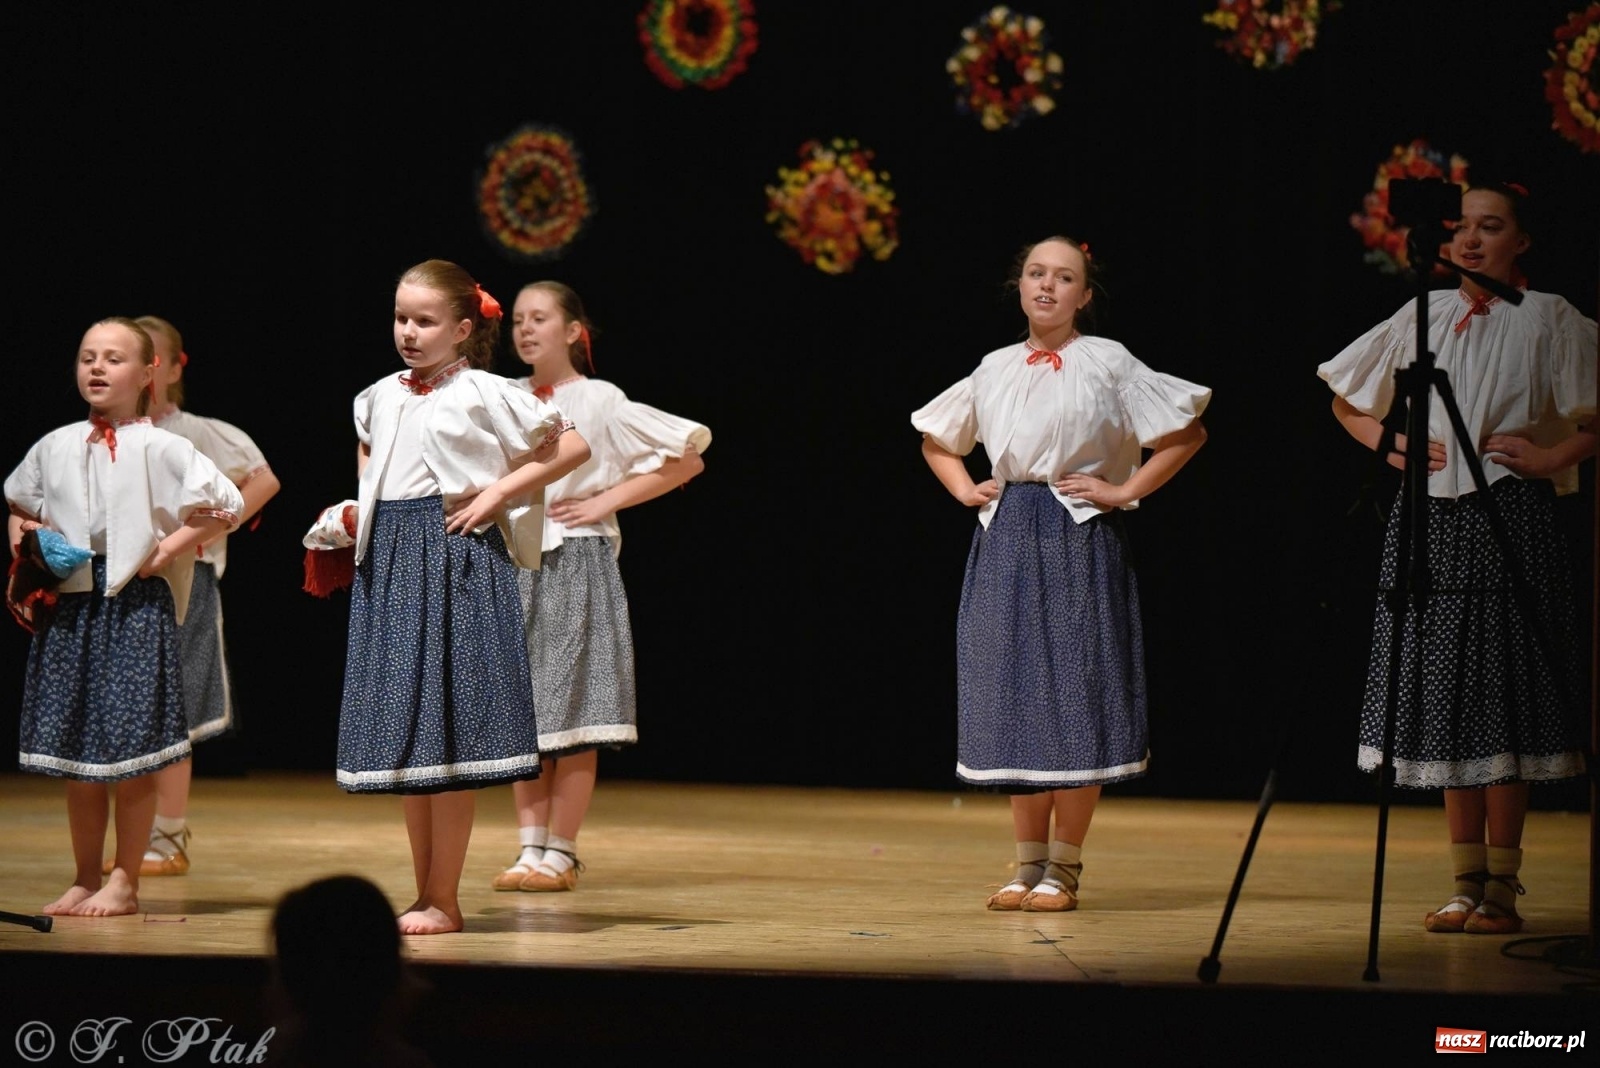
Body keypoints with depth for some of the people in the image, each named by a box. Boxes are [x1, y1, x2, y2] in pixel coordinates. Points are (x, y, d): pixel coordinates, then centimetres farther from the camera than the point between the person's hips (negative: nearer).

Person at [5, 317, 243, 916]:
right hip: (69, 602, 5)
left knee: (133, 754, -3)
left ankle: (124, 883, 6)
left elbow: (226, 507, -6)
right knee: (75, 758, 8)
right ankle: (85, 881, 17)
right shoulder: (54, 448, 11)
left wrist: (167, 550, -9)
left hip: (136, 602, -4)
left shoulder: (160, 450, -3)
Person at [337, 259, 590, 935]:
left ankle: (443, 902, -2)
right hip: (388, 565, 6)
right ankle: (425, 893, 13)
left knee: (447, 734, -6)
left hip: (456, 561, -6)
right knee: (403, 731, 7)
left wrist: (499, 492, -10)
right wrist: (360, 511, 15)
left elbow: (573, 446, -5)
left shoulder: (483, 394, -5)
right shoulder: (378, 398, 12)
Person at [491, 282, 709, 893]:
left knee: (573, 713, -4)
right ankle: (531, 848, 9)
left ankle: (561, 854, -1)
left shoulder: (599, 401, -4)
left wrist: (605, 502, -7)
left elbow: (687, 457, -4)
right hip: (515, 564, 5)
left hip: (576, 563, -5)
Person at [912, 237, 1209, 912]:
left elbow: (1188, 432, -2)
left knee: (1073, 699, -5)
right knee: (1012, 697, 4)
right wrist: (965, 491, 11)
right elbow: (935, 440, 27)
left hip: (1079, 540, -4)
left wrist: (1125, 490, -6)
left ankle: (1064, 869, 1)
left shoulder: (1106, 363, -1)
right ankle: (1028, 864, 11)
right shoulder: (995, 369, 12)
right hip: (1006, 541, 4)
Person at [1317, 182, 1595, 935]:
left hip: (1509, 518, -4)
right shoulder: (1423, 317, 10)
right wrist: (1388, 443, 5)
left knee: (1500, 699, -6)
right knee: (1445, 699, 5)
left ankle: (1502, 888, -1)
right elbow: (1345, 400, 20)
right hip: (1430, 519, 4)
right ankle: (1467, 882, 11)